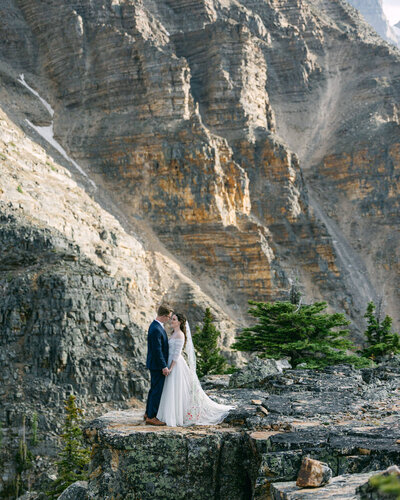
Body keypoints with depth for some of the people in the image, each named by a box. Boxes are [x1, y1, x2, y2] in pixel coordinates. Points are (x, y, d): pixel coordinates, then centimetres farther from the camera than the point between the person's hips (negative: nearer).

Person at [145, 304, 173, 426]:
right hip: (157, 365, -10)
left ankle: (148, 413, 27)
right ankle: (151, 417, 3)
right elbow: (157, 350, -24)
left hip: (156, 364, 10)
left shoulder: (156, 326, 9)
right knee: (157, 390, -3)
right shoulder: (156, 330, -24)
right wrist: (164, 367, -19)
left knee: (154, 389, 18)